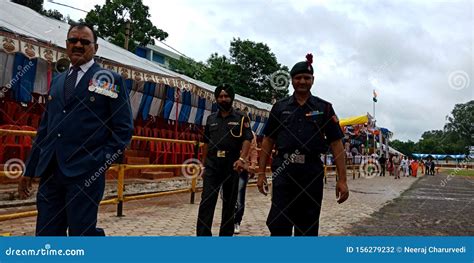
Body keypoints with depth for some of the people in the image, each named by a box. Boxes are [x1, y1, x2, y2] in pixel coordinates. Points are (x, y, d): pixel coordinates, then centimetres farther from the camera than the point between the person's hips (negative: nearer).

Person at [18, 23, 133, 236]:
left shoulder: (110, 80, 1)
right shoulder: (57, 81, 18)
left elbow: (124, 128, -2)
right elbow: (44, 129, 19)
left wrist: (103, 162, -11)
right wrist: (30, 170, 17)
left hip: (85, 174, -5)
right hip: (49, 173, 6)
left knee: (82, 233, -1)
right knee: (46, 234, 10)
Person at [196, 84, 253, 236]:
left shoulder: (241, 118, 4)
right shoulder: (211, 119, 13)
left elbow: (247, 139, -8)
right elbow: (206, 143, 16)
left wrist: (242, 158, -23)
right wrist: (203, 164, 12)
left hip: (232, 165, -1)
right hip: (212, 165, 2)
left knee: (229, 203, 8)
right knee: (206, 201, -7)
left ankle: (226, 234, 20)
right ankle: (203, 235, -7)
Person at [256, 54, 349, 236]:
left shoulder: (324, 108, 6)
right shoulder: (279, 107, 9)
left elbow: (336, 144, 3)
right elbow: (268, 141, 10)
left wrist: (342, 179, -4)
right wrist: (261, 173, 3)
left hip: (312, 172, 1)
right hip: (283, 170, 0)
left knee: (308, 227, 10)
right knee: (278, 224, -5)